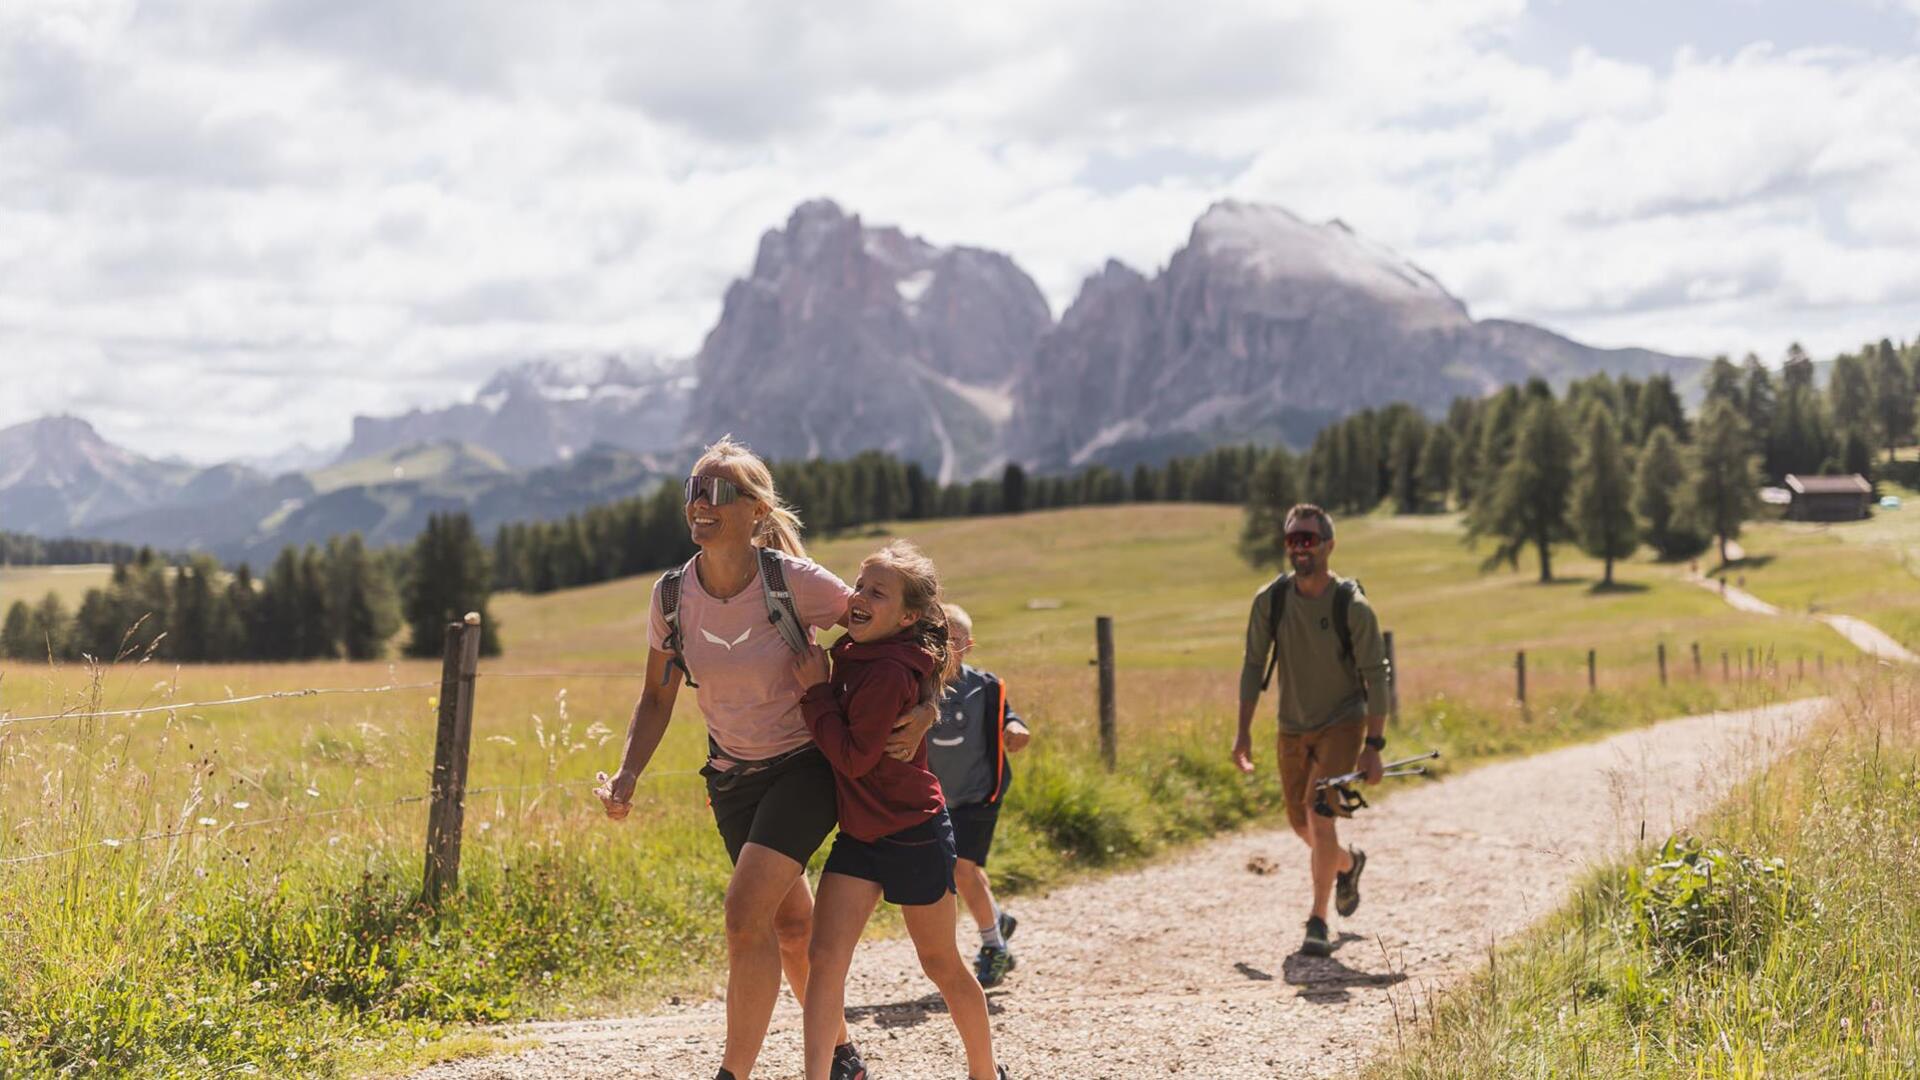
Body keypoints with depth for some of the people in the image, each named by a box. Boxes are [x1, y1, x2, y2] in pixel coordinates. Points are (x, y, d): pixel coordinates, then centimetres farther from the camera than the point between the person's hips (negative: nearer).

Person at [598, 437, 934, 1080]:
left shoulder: (796, 583, -20)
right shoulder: (672, 594, -8)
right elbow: (657, 698, 3)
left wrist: (925, 708, -23)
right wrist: (628, 775, -11)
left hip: (804, 767, -5)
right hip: (732, 779, 5)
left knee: (746, 913, -21)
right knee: (792, 923, 15)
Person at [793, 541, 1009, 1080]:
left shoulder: (890, 671, -23)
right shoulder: (855, 653, 3)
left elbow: (854, 758, -23)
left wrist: (816, 689, -20)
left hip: (914, 837, -7)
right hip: (859, 833, 8)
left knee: (941, 964, 11)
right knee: (825, 958, -5)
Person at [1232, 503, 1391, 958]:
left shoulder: (1352, 605, -18)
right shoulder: (1270, 600, -10)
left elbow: (1376, 676, -14)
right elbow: (1253, 665, -1)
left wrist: (1373, 746, -18)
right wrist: (1244, 732, -5)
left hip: (1343, 723, -4)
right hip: (1292, 727, 4)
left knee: (1319, 814, -19)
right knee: (1299, 822, 14)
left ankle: (1318, 922, -8)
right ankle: (1348, 862, 47)